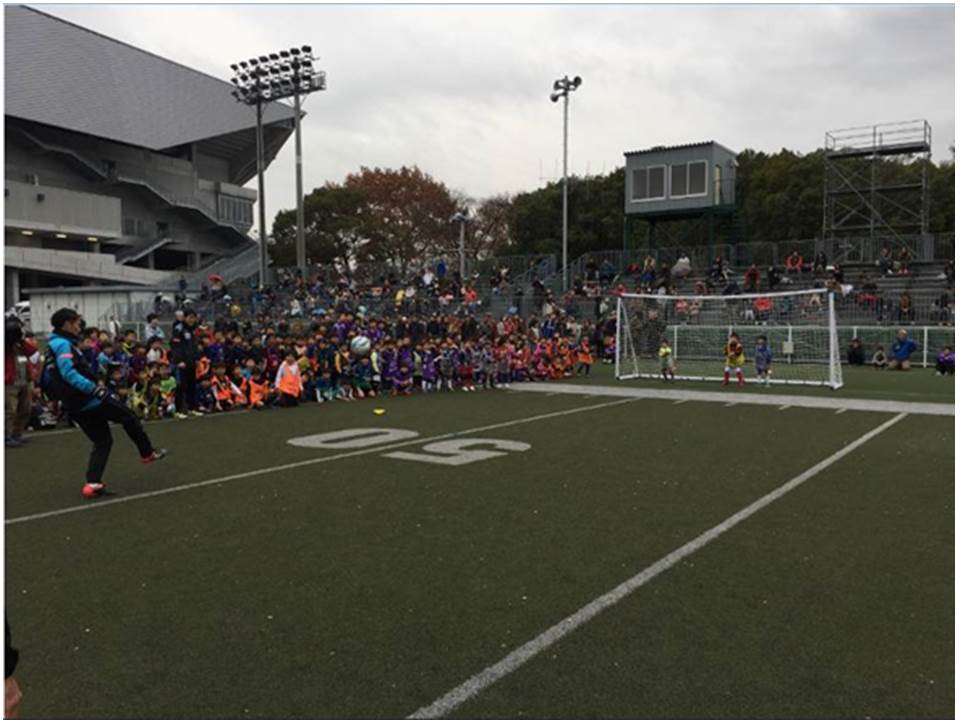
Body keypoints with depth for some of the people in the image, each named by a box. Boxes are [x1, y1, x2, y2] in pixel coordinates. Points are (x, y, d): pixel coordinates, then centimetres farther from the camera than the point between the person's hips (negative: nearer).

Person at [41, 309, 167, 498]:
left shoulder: (53, 346, 16)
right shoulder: (63, 344, -14)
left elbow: (52, 377, 23)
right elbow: (68, 373, -27)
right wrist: (94, 387, -30)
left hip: (75, 407, 9)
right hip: (90, 400, -9)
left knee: (102, 441, 12)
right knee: (128, 417, 10)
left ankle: (92, 483, 2)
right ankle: (148, 452, 22)